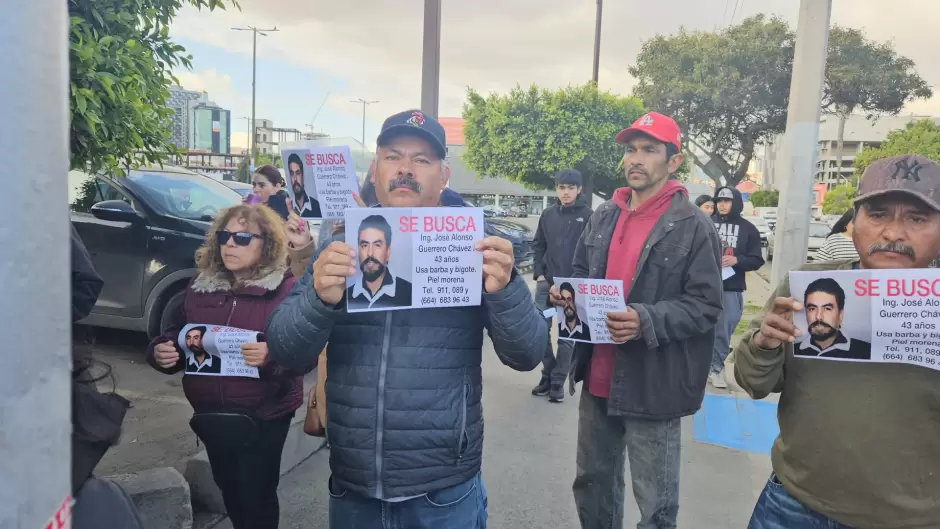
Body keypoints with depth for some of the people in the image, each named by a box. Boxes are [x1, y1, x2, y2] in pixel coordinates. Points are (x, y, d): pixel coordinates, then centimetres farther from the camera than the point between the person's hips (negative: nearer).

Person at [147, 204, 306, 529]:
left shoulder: (286, 290, -12)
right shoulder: (201, 287, 6)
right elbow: (181, 340, 15)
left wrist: (271, 356, -34)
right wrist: (161, 351, -6)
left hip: (263, 417, -5)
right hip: (212, 414, 6)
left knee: (257, 496, 5)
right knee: (229, 491, 20)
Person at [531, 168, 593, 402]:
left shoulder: (588, 216, -7)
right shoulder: (548, 214, 5)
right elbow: (538, 245, 10)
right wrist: (539, 273, 0)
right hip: (546, 283, 4)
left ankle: (558, 381, 15)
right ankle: (548, 374, 22)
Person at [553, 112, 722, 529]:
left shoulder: (694, 226, -9)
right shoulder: (603, 216, 9)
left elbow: (706, 305, -13)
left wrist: (646, 321, -27)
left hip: (651, 385, -5)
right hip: (599, 378, 6)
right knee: (592, 483, 21)